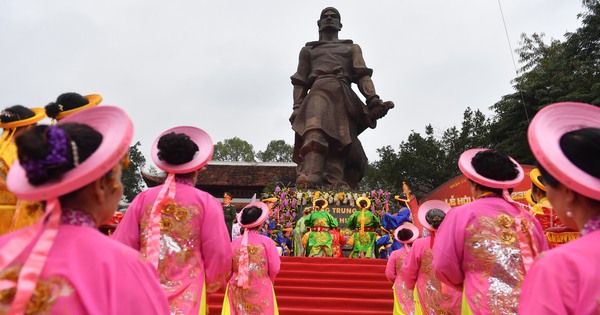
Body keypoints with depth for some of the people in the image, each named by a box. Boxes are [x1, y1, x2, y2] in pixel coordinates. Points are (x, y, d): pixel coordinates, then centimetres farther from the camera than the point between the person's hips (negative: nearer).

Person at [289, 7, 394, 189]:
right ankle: (310, 176, -54)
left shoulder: (352, 48, 33)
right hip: (319, 90, -1)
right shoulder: (308, 49, 33)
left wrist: (373, 99, -4)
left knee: (341, 139, -19)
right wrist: (297, 108, 3)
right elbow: (300, 81, 21)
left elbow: (362, 75, 15)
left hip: (345, 95, 2)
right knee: (315, 127, -33)